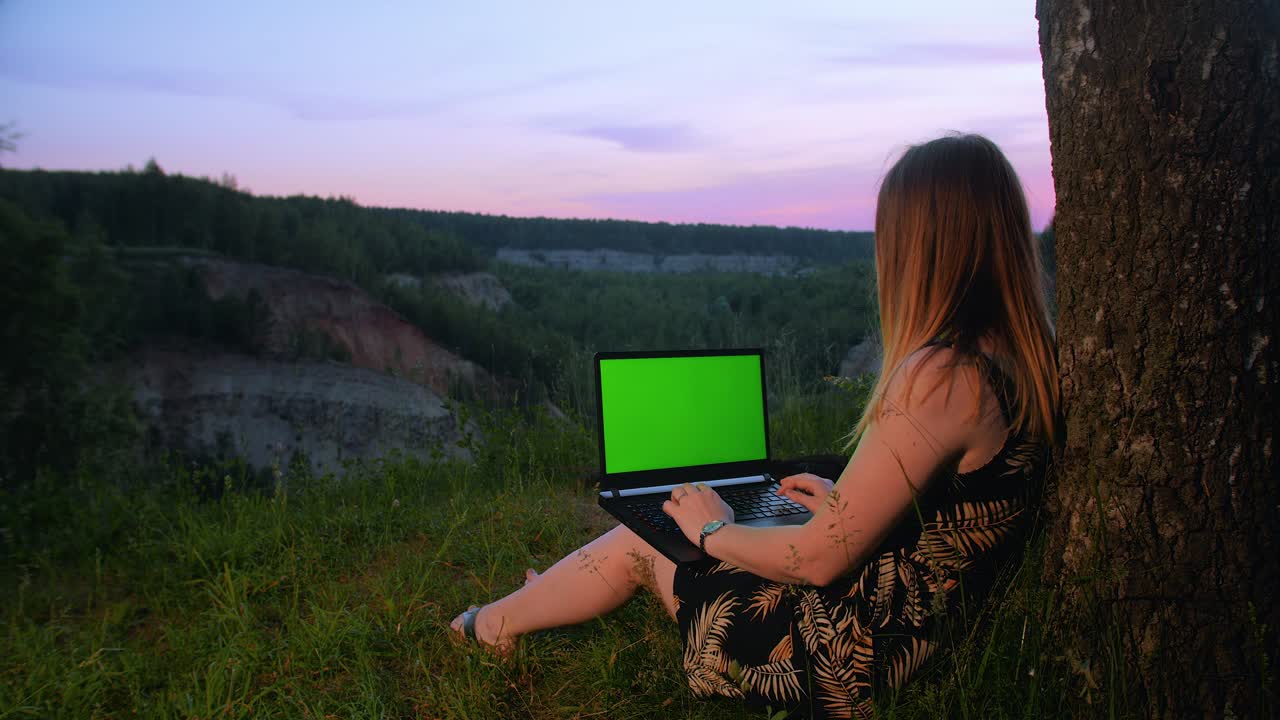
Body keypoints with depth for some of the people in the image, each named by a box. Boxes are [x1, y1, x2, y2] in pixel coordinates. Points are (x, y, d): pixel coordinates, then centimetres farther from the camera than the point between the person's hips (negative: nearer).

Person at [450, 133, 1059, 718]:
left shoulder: (941, 377, -30)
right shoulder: (1022, 357, -1)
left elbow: (820, 558, -24)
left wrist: (714, 531, -6)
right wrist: (842, 500, 16)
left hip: (857, 654, -8)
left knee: (643, 543, 9)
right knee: (654, 524, 20)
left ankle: (493, 624, 37)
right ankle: (500, 619, 42)